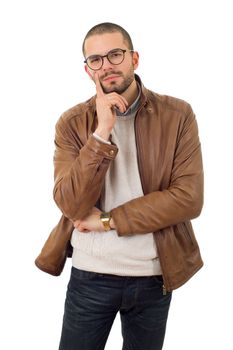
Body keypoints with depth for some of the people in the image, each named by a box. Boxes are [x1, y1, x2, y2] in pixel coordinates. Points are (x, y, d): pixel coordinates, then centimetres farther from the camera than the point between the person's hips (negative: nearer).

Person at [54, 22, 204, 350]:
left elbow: (189, 198, -13)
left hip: (154, 275, 1)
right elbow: (71, 205, -14)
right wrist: (101, 133, -23)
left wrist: (107, 220, -13)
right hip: (90, 274, 0)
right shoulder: (71, 123, -4)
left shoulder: (177, 115, -6)